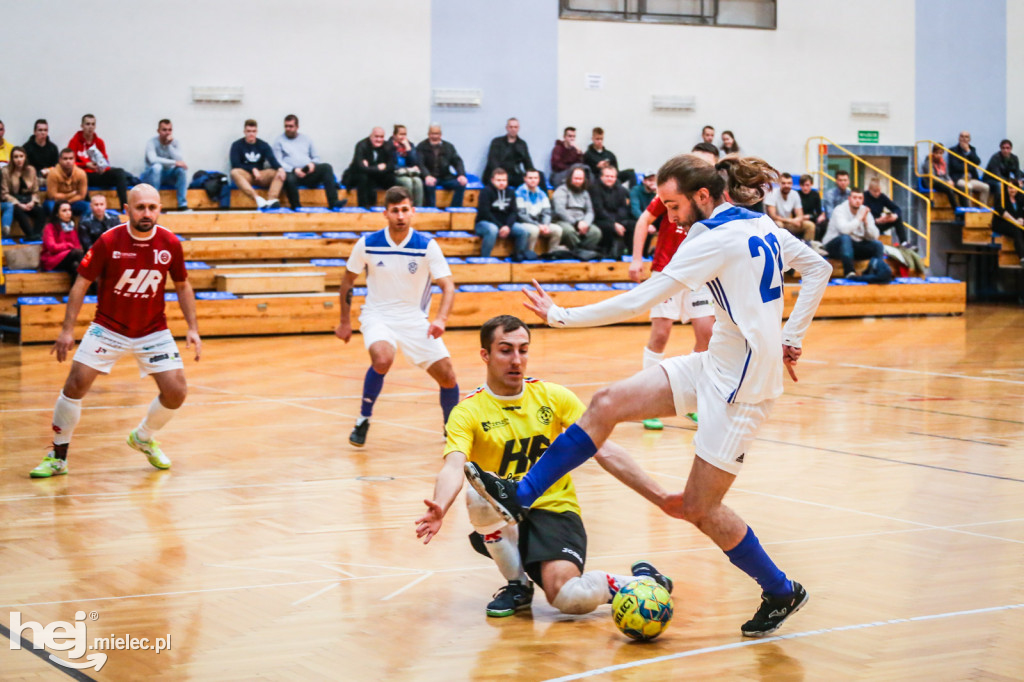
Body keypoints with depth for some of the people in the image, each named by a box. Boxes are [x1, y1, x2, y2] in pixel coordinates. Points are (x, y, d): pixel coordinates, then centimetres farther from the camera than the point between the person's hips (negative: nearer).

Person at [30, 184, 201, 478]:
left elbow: (182, 285, 6)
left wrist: (193, 328, -1)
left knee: (176, 392, -7)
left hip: (153, 330, 2)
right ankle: (58, 457, 5)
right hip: (108, 327, -2)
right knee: (75, 385, -11)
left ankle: (143, 437, 24)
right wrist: (68, 329, -15)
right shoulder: (109, 241, -16)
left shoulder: (170, 243, -9)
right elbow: (82, 282, -9)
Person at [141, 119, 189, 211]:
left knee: (182, 168, -25)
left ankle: (183, 204, -23)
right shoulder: (152, 142, -15)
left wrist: (169, 145, -24)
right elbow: (153, 159, -33)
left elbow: (180, 161, -18)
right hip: (152, 175, -3)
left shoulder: (175, 143, -3)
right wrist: (174, 162, -37)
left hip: (169, 175, 3)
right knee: (157, 166, -35)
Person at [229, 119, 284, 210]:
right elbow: (235, 165, -7)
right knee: (234, 172, -35)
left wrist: (280, 168, -29)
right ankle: (257, 199, -51)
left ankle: (271, 200, -49)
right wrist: (253, 169, -16)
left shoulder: (263, 145, 10)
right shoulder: (237, 145, 3)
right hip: (245, 176, -2)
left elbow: (272, 160, -7)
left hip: (261, 176, 2)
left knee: (278, 173, -24)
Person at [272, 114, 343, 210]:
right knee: (289, 179, -41)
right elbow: (278, 162, -1)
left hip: (308, 172, 4)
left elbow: (316, 157, 21)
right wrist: (294, 170, -17)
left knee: (327, 167, -24)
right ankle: (296, 208, -26)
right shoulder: (279, 140, 11)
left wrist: (313, 164, -4)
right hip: (291, 172, -4)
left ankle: (333, 202, -35)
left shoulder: (305, 138, 23)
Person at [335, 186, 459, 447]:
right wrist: (345, 321, 9)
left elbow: (448, 285, -13)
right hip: (378, 316, -2)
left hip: (415, 319, 2)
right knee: (382, 359, -33)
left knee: (447, 376, -3)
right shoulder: (367, 244, -9)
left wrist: (440, 319, -31)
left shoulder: (427, 246, -11)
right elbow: (348, 280, 7)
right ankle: (363, 420, -12)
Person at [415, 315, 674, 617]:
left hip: (555, 510, -1)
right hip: (499, 525, 1)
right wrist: (439, 509, -45)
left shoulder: (554, 396, 3)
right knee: (479, 492, -34)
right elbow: (453, 468, -22)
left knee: (569, 597, -29)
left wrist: (662, 498, -5)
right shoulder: (468, 411, -5)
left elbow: (606, 452, 2)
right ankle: (517, 584, -9)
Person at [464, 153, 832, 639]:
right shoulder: (760, 225, 7)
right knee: (608, 404, 0)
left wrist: (560, 316, -12)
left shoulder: (715, 240, -19)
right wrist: (791, 339, 15)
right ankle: (519, 496, 2)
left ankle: (781, 593, 17)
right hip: (717, 364, 10)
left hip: (741, 383, -10)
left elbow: (638, 302, -19)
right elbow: (819, 270, 15)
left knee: (699, 507, -2)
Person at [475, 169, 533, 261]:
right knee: (492, 230, -41)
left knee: (525, 230, -18)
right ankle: (484, 257, -27)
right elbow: (485, 213, -15)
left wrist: (508, 226, -18)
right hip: (485, 223, -5)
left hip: (506, 224, 5)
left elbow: (514, 212, 2)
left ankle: (518, 256, 2)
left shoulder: (510, 193, 9)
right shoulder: (486, 192, -8)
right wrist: (500, 227, -21)